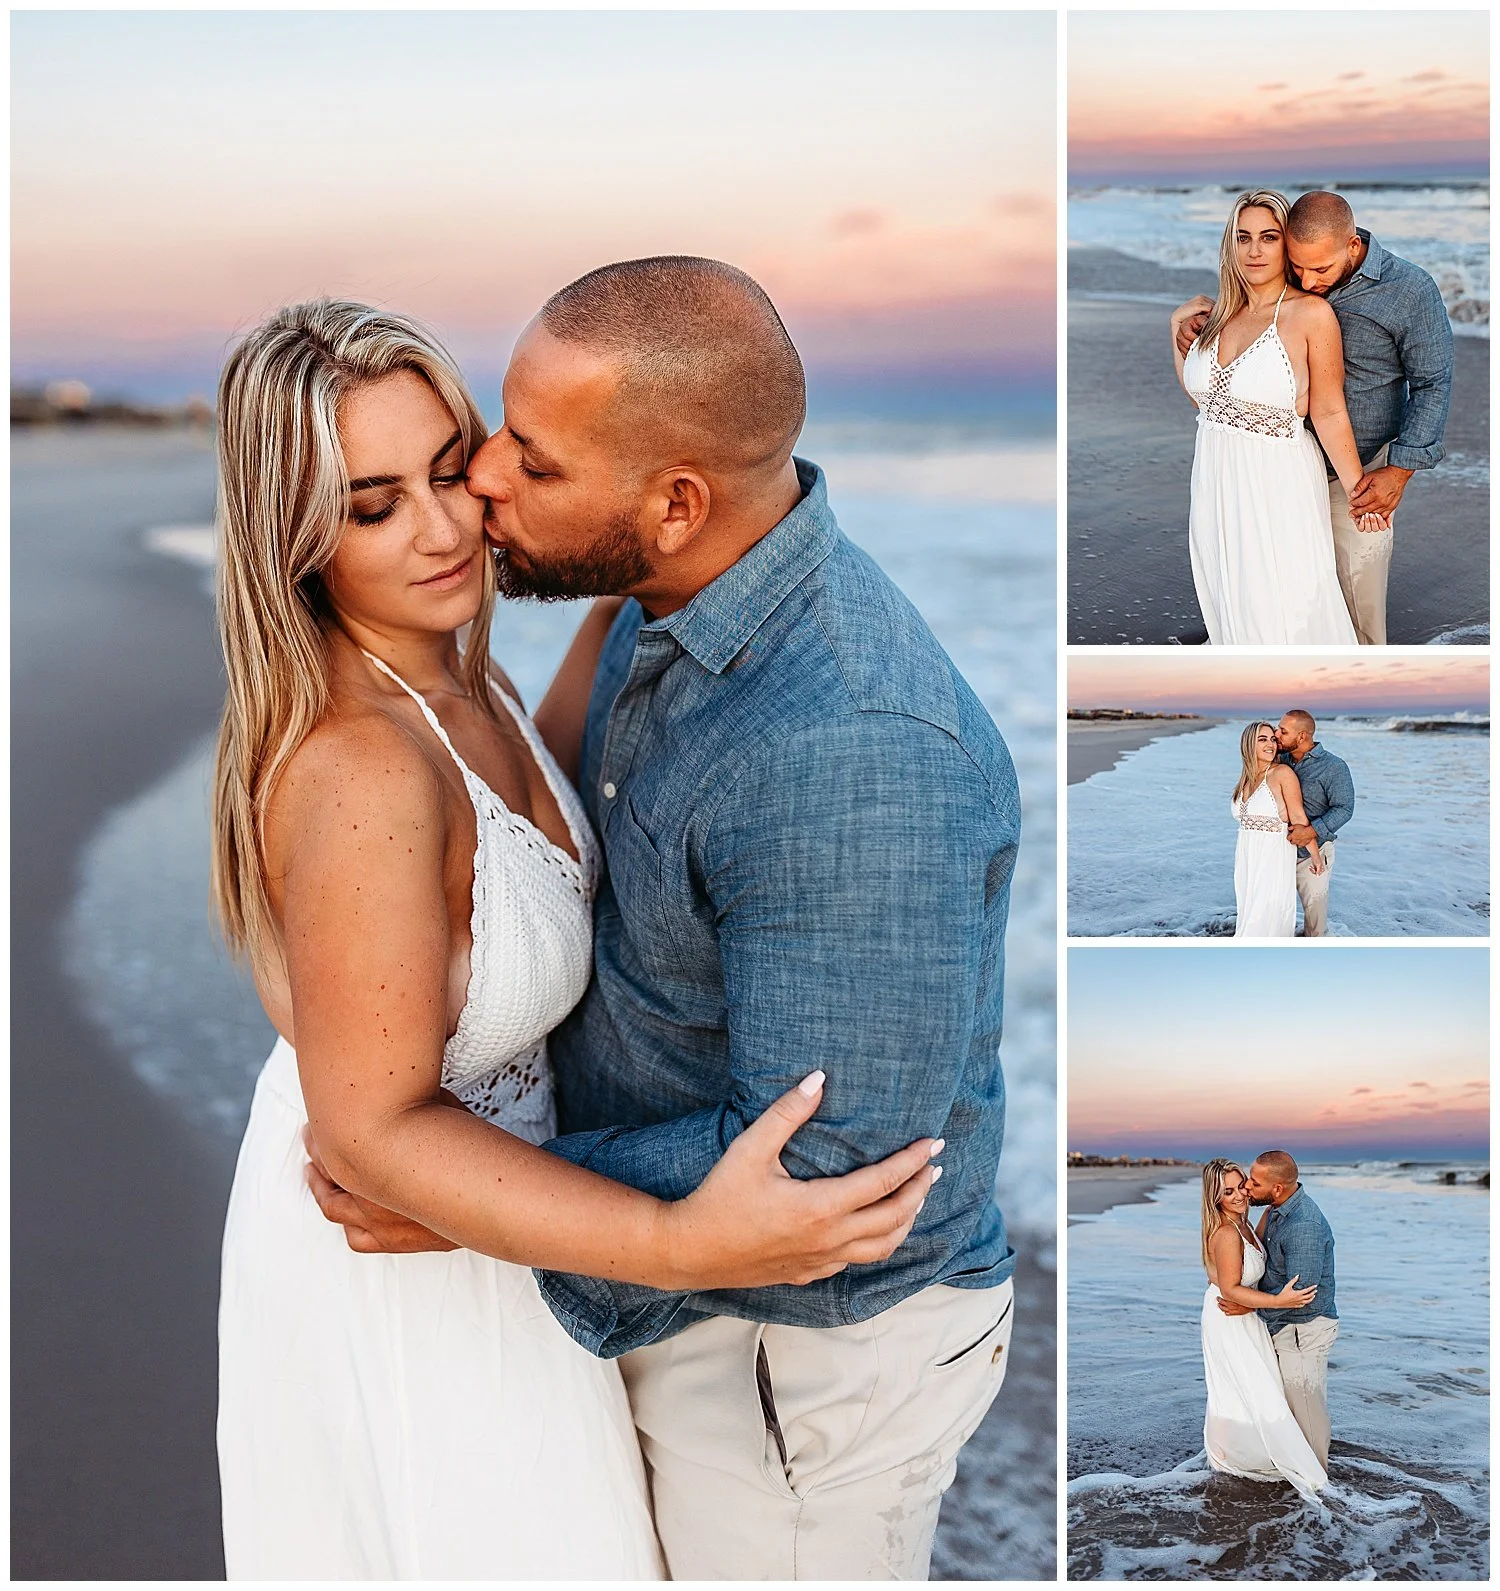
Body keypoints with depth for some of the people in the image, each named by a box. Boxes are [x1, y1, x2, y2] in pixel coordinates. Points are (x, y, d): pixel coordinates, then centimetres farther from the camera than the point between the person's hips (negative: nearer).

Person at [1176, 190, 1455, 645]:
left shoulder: (1410, 290, -12)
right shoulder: (1288, 281, 0)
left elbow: (1432, 385, -8)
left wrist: (1399, 472, -14)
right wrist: (1200, 319, -3)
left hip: (1359, 475, -4)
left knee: (1359, 590, 2)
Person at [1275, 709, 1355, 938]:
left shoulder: (1334, 767, -11)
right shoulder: (1281, 760, 6)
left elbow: (1344, 808, -17)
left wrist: (1311, 831, -28)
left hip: (1312, 855, -5)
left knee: (1315, 915, 6)